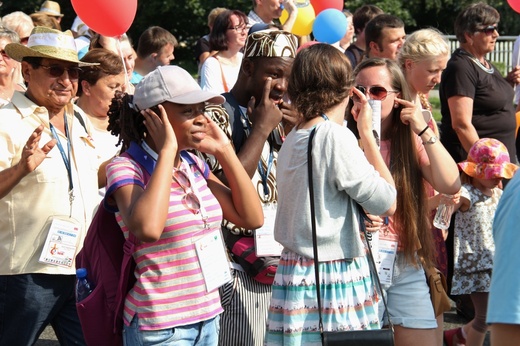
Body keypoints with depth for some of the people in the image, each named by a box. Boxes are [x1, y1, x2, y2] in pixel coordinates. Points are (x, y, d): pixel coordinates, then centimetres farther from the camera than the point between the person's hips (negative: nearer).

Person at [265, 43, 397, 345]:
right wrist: (367, 134, -2)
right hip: (336, 276, -8)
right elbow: (388, 204, -9)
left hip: (295, 270, 8)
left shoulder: (291, 139, 10)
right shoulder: (336, 136, -12)